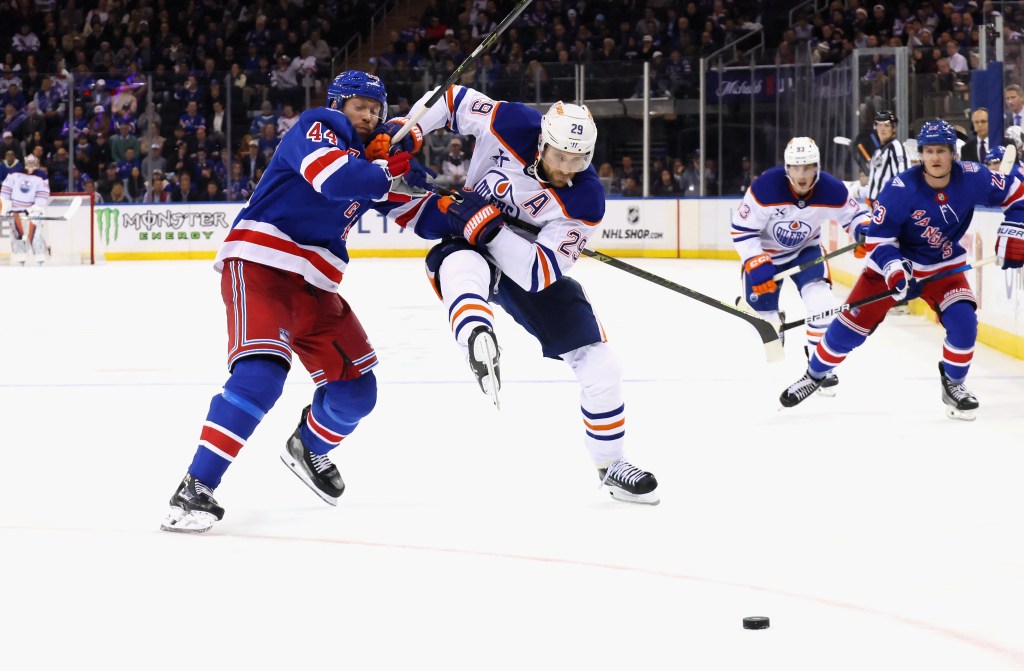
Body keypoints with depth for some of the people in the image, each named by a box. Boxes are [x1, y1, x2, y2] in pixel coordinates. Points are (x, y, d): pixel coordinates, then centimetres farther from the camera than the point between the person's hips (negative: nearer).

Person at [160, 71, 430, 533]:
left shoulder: (369, 157, 20)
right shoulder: (317, 128, -5)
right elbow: (335, 177, -25)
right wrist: (389, 172, -12)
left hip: (314, 285, 9)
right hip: (259, 264, -9)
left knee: (356, 389, 7)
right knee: (261, 371, -28)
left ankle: (309, 449, 39)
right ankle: (195, 489, -29)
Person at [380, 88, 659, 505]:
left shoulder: (584, 201, -24)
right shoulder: (510, 126, -23)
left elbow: (539, 273, -29)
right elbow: (452, 100, -6)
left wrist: (491, 229, -40)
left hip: (528, 270, 2)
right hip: (467, 246, -2)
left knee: (598, 365, -4)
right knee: (462, 268, -42)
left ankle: (611, 466, 16)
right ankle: (477, 339, -76)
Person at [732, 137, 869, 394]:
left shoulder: (831, 190, -25)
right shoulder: (765, 188, -33)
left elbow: (853, 214, -6)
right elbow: (741, 230, -24)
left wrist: (864, 230, -29)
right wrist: (757, 266, -33)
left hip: (806, 250, 1)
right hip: (764, 252, -1)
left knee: (821, 303, -21)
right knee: (760, 314, 5)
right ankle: (774, 322, 46)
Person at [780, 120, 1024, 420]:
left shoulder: (971, 178, -18)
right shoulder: (902, 189, -26)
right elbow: (878, 237, -20)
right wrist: (893, 269, -35)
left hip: (943, 266, 2)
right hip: (893, 262, -2)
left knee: (963, 321, -20)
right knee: (850, 327, -2)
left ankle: (953, 384, 6)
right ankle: (814, 374, 22)